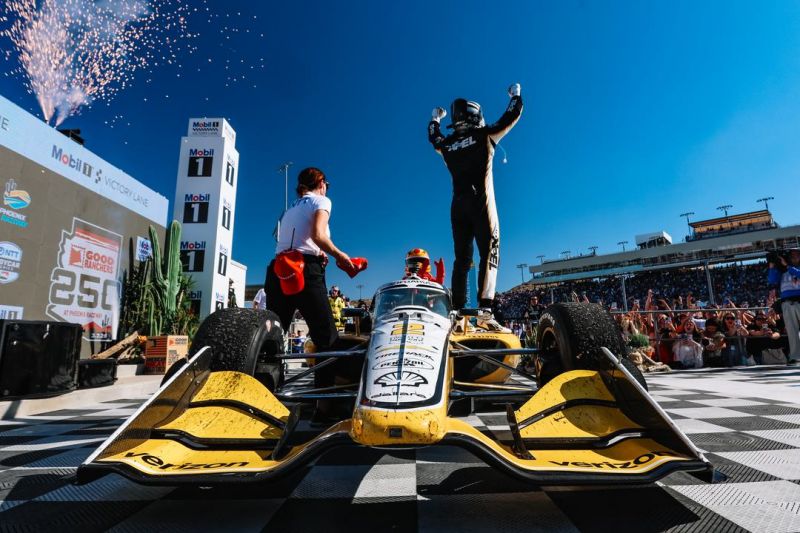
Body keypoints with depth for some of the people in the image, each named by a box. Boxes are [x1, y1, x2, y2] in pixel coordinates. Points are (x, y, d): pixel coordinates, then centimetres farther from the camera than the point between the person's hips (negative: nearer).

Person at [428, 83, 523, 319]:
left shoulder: (447, 144, 13)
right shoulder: (484, 135, 4)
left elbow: (433, 138, 37)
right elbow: (512, 116, 15)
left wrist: (435, 119, 56)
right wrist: (516, 94, 34)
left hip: (458, 205, 5)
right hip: (481, 202, -5)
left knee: (462, 258, 6)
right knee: (489, 254, -10)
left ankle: (456, 311, 2)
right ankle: (485, 309, -23)